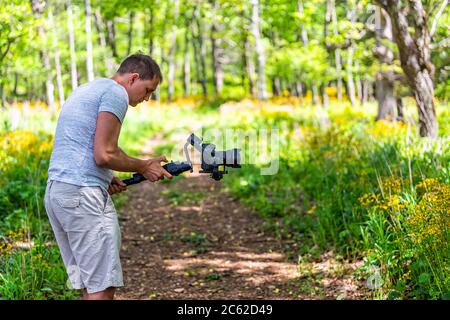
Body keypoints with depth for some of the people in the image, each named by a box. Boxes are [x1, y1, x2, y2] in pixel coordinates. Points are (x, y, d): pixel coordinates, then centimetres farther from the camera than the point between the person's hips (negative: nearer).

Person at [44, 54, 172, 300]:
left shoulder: (84, 90, 24)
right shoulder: (116, 93, -6)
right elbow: (104, 155, -13)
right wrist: (144, 167, 1)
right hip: (83, 193, -10)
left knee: (89, 284, 11)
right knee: (102, 286, -9)